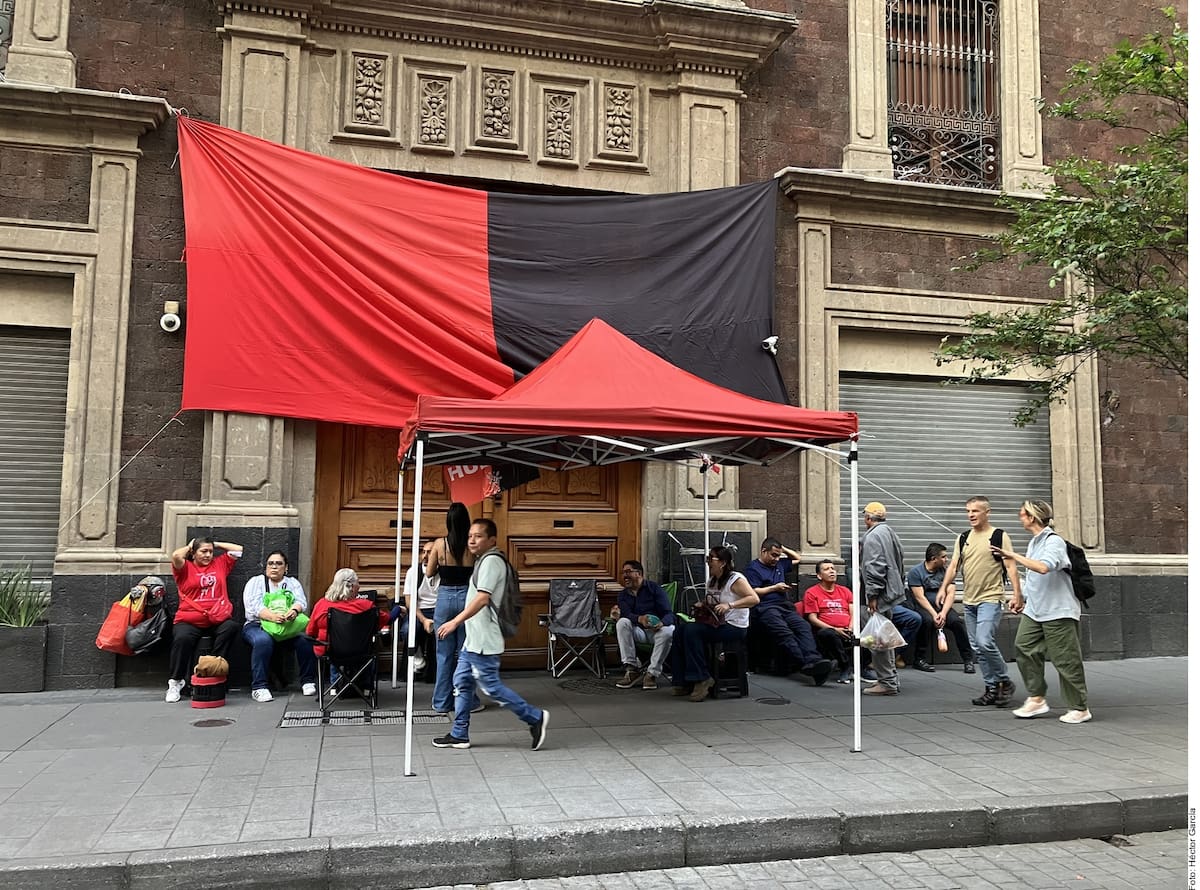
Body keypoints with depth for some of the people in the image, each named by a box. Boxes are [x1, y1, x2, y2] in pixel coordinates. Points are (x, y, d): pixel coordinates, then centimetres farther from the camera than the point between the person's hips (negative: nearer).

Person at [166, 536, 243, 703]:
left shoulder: (220, 564, 19)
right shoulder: (185, 567, 9)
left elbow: (238, 550, 18)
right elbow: (176, 556, -11)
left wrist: (215, 544, 20)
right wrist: (188, 546, 9)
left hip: (217, 619, 2)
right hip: (189, 620, -2)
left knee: (231, 627, -30)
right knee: (182, 638, -33)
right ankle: (175, 683, -13)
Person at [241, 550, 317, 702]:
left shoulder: (292, 583, 14)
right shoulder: (255, 582, 4)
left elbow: (301, 601, -4)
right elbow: (254, 606, -13)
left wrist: (294, 610, -31)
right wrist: (273, 616, -34)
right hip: (257, 625, -2)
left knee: (306, 637, -26)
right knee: (263, 640, -36)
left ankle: (308, 681, -11)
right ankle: (259, 687, -30)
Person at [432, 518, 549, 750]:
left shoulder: (492, 560, -15)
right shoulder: (484, 560, 17)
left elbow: (482, 598, -25)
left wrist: (455, 621, -27)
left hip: (483, 641, -10)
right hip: (473, 640, 10)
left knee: (491, 686, -5)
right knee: (462, 682, 12)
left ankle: (535, 718, 4)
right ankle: (459, 734, 19)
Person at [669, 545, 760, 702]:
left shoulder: (735, 579, -11)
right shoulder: (712, 580, 16)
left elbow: (754, 599, -22)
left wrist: (730, 605, -31)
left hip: (735, 627, -9)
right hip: (714, 623, 9)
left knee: (692, 630, -27)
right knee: (680, 630, -13)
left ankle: (702, 679, -20)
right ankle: (681, 682, -10)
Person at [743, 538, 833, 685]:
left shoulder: (780, 564, 30)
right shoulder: (753, 567, 9)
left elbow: (797, 558, 44)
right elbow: (753, 592, -2)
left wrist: (783, 549, 30)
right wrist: (775, 588, 1)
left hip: (785, 606, 6)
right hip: (765, 608, -6)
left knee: (804, 626, -26)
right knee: (784, 632, -33)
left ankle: (813, 660, -46)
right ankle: (805, 664, -48)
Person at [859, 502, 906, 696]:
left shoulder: (873, 536, -13)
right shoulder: (890, 533, 18)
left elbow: (874, 567, -21)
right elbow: (900, 563, 23)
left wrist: (872, 594, -19)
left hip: (881, 594, -10)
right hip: (892, 590, 10)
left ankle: (887, 682, -4)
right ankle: (889, 679, 24)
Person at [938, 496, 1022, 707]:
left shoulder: (1000, 536, -3)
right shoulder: (963, 538, 12)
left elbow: (1010, 566, -7)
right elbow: (953, 565, 10)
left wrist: (1016, 593, -16)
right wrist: (944, 588, -4)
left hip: (991, 599, -6)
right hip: (969, 601, 6)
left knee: (985, 642, -18)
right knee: (977, 648, 8)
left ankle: (1004, 682, 2)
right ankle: (991, 688, 18)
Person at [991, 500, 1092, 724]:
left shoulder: (1054, 541, -14)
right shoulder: (1034, 542, 14)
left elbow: (1044, 567, -32)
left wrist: (1014, 556, -28)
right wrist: (1022, 597, 27)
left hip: (1057, 612, -9)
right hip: (1034, 609, 9)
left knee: (1066, 659, -1)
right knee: (1024, 648, 0)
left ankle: (1079, 708, 11)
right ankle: (1036, 699, 11)